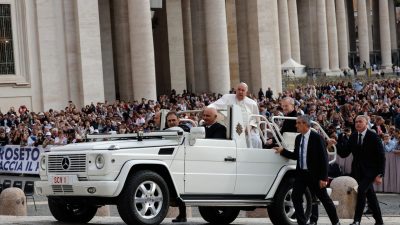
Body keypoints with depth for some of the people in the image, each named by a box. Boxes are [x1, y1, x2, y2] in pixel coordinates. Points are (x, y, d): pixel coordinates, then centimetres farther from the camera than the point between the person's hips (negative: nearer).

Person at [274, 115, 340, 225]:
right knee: (296, 198, -2)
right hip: (301, 174, 6)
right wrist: (283, 151, 2)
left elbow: (324, 158, -14)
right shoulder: (298, 138, 7)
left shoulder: (317, 138, -12)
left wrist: (323, 178, -17)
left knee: (324, 198, 6)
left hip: (314, 175, -6)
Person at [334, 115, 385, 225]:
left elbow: (381, 157, -8)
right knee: (370, 195, 13)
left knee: (361, 190, -24)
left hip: (370, 171, -5)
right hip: (358, 172, 5)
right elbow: (344, 154, 4)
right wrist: (336, 145, -14)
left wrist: (379, 174, -14)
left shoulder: (373, 137, -9)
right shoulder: (353, 137, 6)